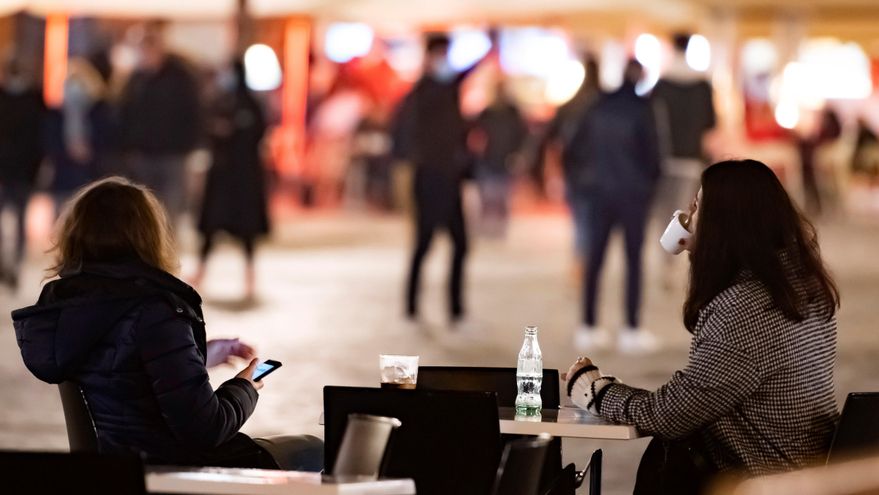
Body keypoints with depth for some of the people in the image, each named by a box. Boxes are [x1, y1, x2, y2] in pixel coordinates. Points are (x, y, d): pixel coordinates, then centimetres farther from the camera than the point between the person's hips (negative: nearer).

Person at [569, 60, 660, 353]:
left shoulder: (599, 108, 4)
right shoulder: (640, 109, -10)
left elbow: (576, 149, 6)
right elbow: (650, 150, -11)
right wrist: (651, 178, 7)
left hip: (600, 193, 4)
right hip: (633, 193, -4)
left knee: (595, 259, 9)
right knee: (633, 259, 1)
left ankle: (588, 328, 10)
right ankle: (631, 331, -2)